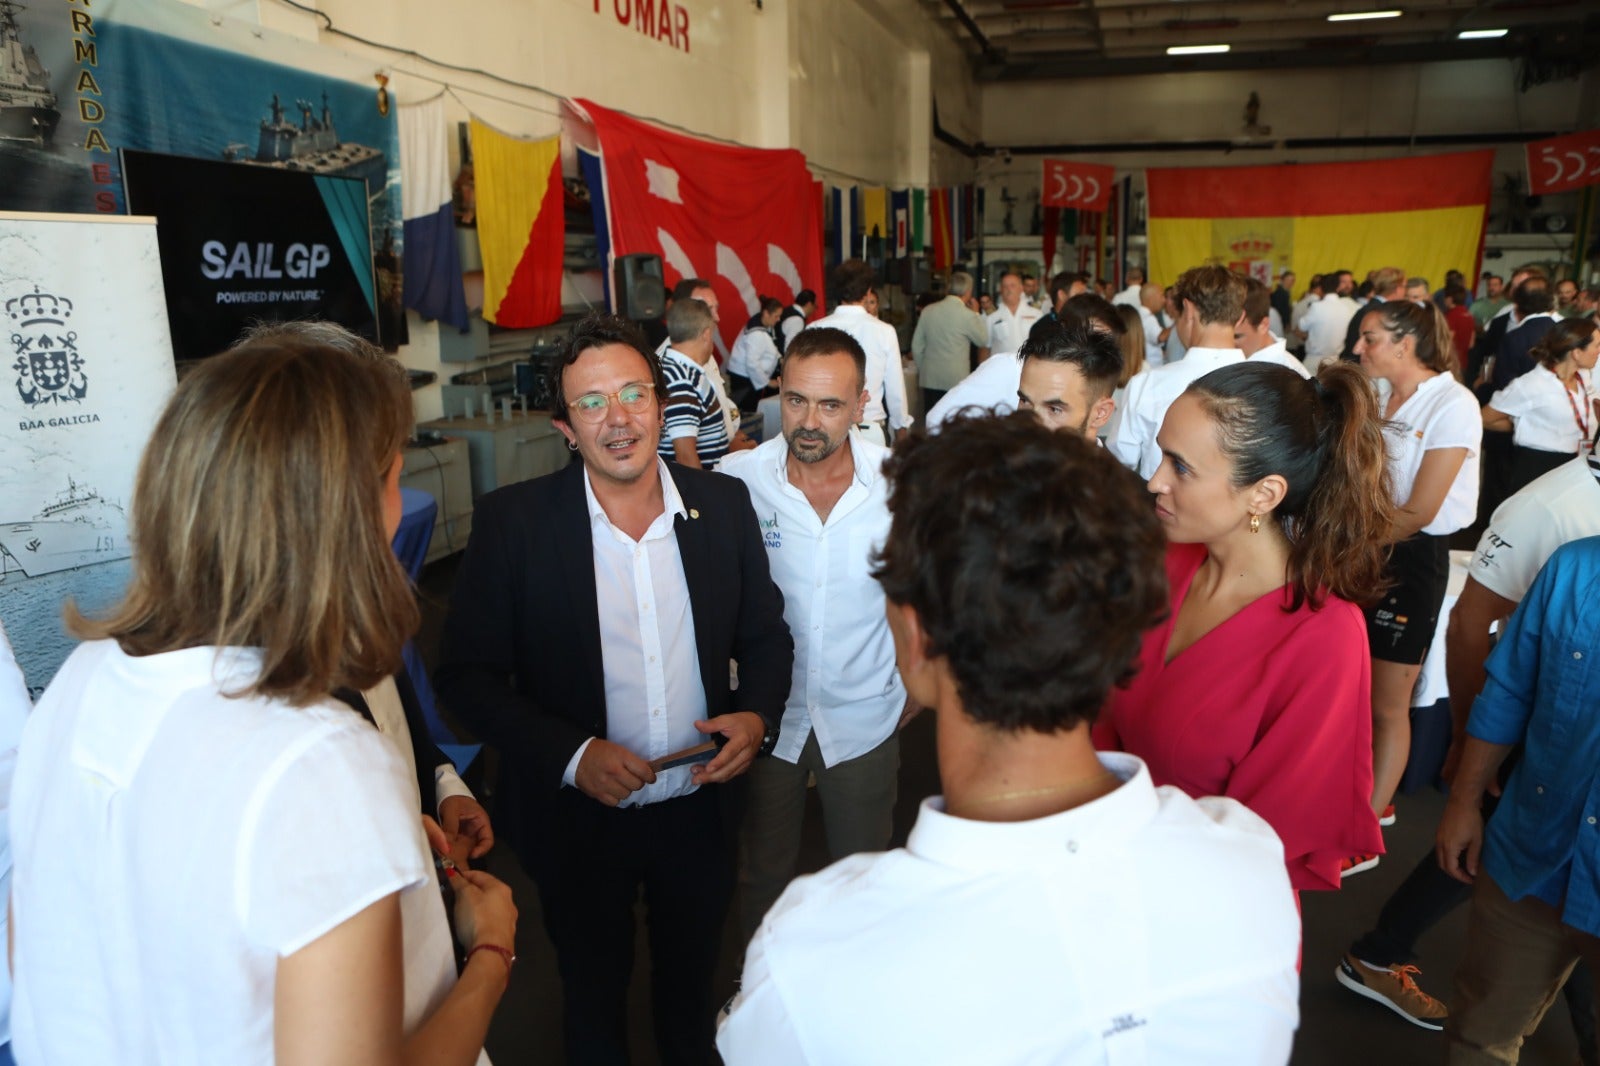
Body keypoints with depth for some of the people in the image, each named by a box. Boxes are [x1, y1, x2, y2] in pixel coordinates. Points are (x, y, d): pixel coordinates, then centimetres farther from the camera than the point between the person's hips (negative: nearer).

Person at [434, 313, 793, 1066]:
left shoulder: (724, 504, -7)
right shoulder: (512, 521, -15)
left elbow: (766, 634, 3)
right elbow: (465, 674, -12)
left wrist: (758, 715, -16)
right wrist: (571, 755, -24)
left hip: (700, 809, 3)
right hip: (580, 819, -2)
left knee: (693, 983, 27)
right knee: (593, 997, 23)